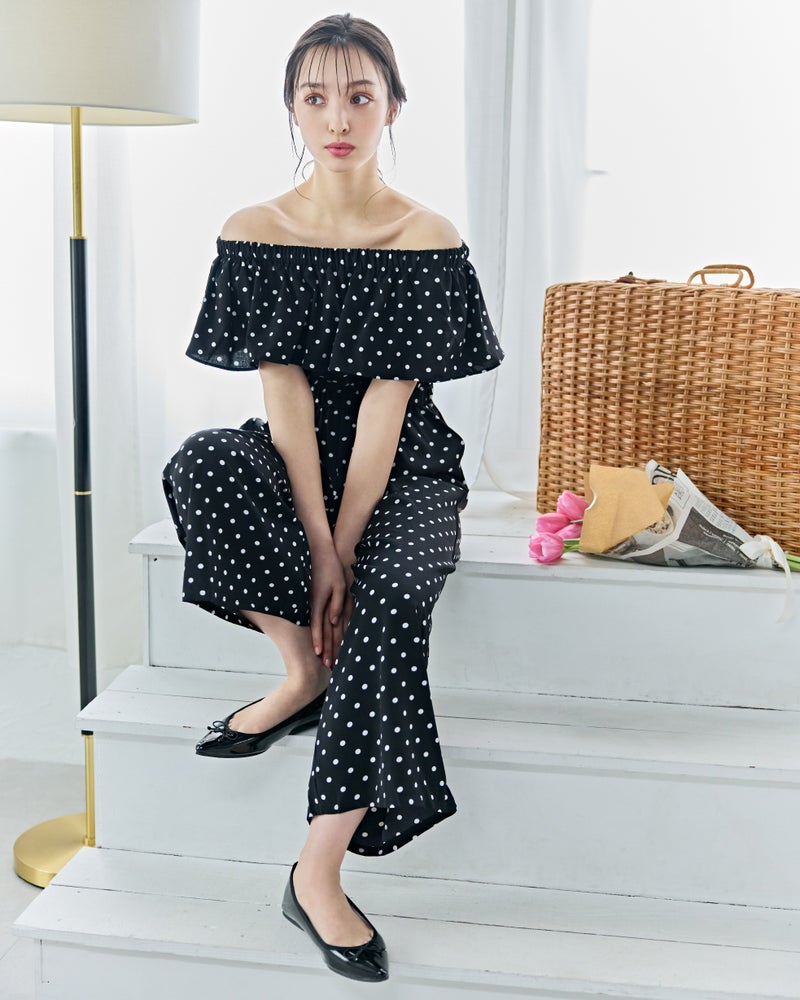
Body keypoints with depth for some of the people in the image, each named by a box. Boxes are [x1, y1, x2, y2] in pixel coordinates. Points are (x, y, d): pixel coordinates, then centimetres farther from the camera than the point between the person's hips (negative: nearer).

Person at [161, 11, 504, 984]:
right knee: (200, 465, -31)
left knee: (389, 598, -32)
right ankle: (302, 674, -12)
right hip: (297, 458, 2)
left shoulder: (429, 241, -8)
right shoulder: (254, 233, -3)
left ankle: (318, 871, -22)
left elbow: (386, 405, -15)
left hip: (402, 468, -2)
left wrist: (341, 549, -21)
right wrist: (315, 544, -20)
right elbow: (285, 394, -11)